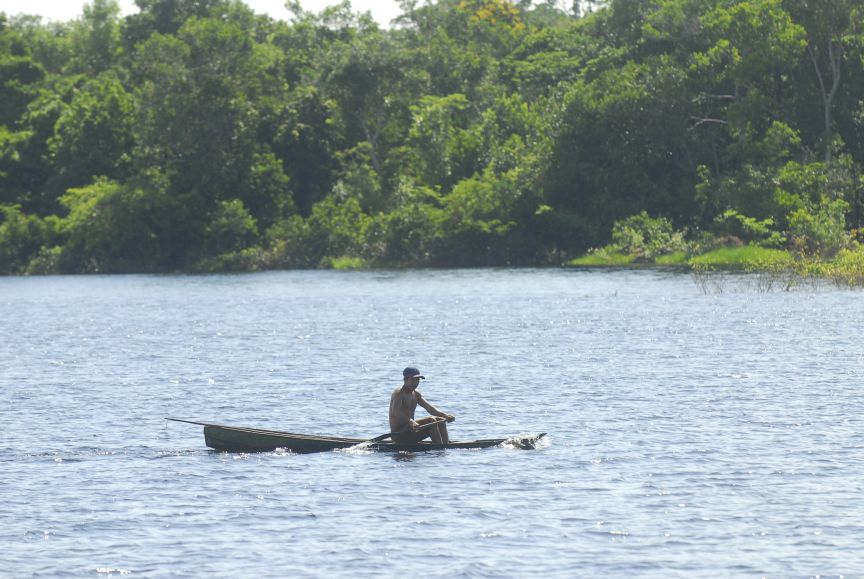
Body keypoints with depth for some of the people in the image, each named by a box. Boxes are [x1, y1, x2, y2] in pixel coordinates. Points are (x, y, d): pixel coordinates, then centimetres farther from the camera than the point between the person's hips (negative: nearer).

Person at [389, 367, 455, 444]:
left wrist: (445, 415, -11)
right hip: (399, 433, -10)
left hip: (410, 430, 10)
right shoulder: (399, 393, -14)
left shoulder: (416, 394, 15)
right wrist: (411, 422, -47)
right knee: (431, 421, -21)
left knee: (440, 421, 4)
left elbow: (429, 408, 7)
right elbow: (395, 411, -31)